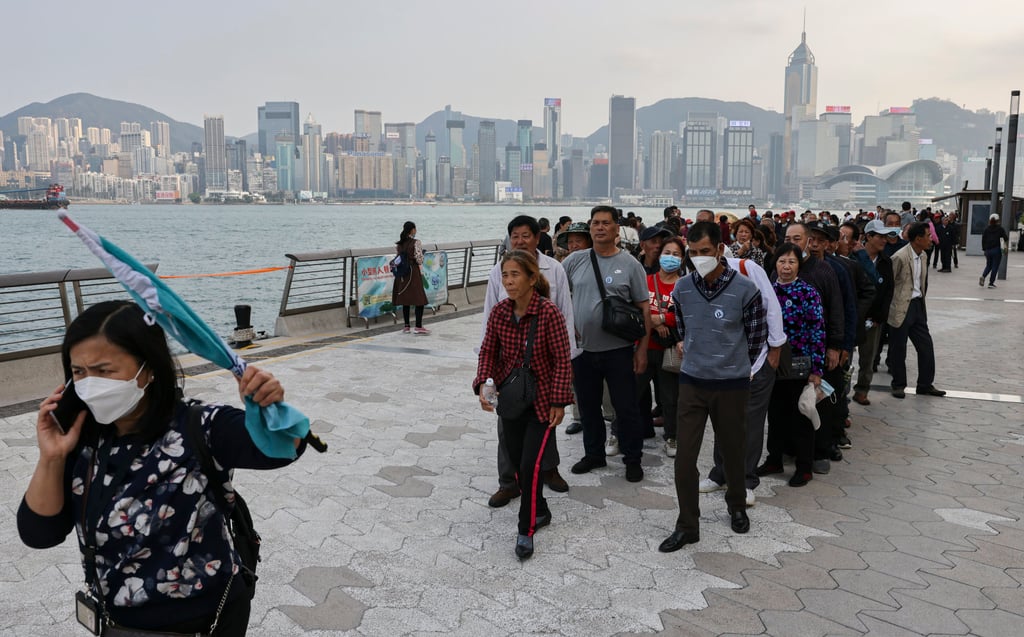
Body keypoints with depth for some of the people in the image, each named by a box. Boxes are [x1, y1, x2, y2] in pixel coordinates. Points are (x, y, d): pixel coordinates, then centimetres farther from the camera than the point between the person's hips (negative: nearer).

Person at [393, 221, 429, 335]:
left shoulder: (398, 244, 6)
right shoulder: (416, 242, -12)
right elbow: (419, 260, -14)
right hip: (413, 272, -6)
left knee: (405, 300, 11)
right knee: (419, 300, 0)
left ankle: (406, 326, 15)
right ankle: (418, 327, -4)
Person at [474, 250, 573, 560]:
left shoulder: (549, 312, -19)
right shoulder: (499, 312, -5)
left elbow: (562, 360, -14)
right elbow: (488, 351, 3)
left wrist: (559, 402, -14)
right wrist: (483, 384, -12)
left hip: (542, 401, -5)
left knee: (530, 466, -9)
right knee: (517, 464, 14)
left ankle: (526, 530, 9)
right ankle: (540, 512, 37)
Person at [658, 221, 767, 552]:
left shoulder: (744, 289, -13)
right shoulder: (682, 288, -3)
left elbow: (757, 335, 1)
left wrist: (735, 364, 11)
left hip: (732, 385, -2)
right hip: (692, 383, 2)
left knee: (732, 451, 14)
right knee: (684, 456, 0)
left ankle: (737, 506, 41)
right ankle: (687, 525, 14)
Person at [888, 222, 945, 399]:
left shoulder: (923, 256, 8)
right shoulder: (900, 257, -17)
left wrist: (921, 301, 15)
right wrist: (889, 307, -7)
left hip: (917, 306, 8)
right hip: (901, 308, -7)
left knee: (926, 346, 8)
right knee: (898, 349, 5)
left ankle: (925, 385, 19)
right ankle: (898, 385, 19)